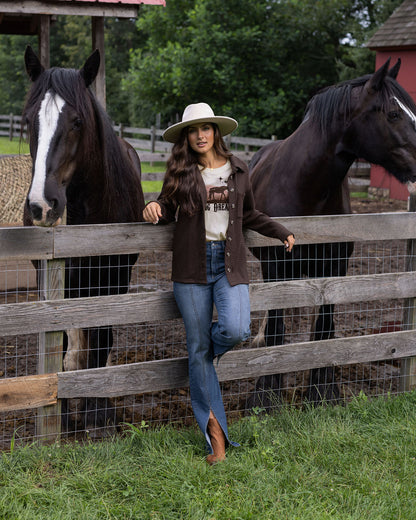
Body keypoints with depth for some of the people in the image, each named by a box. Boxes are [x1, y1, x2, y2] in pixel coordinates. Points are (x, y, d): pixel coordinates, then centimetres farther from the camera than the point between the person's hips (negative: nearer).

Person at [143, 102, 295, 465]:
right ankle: (215, 431, 8)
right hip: (192, 267, -1)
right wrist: (154, 209, -9)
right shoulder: (180, 172, 5)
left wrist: (281, 231, 23)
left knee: (236, 330, -24)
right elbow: (168, 208, 12)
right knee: (197, 350, -1)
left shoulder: (237, 170, 11)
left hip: (230, 264, 1)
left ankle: (210, 349, 15)